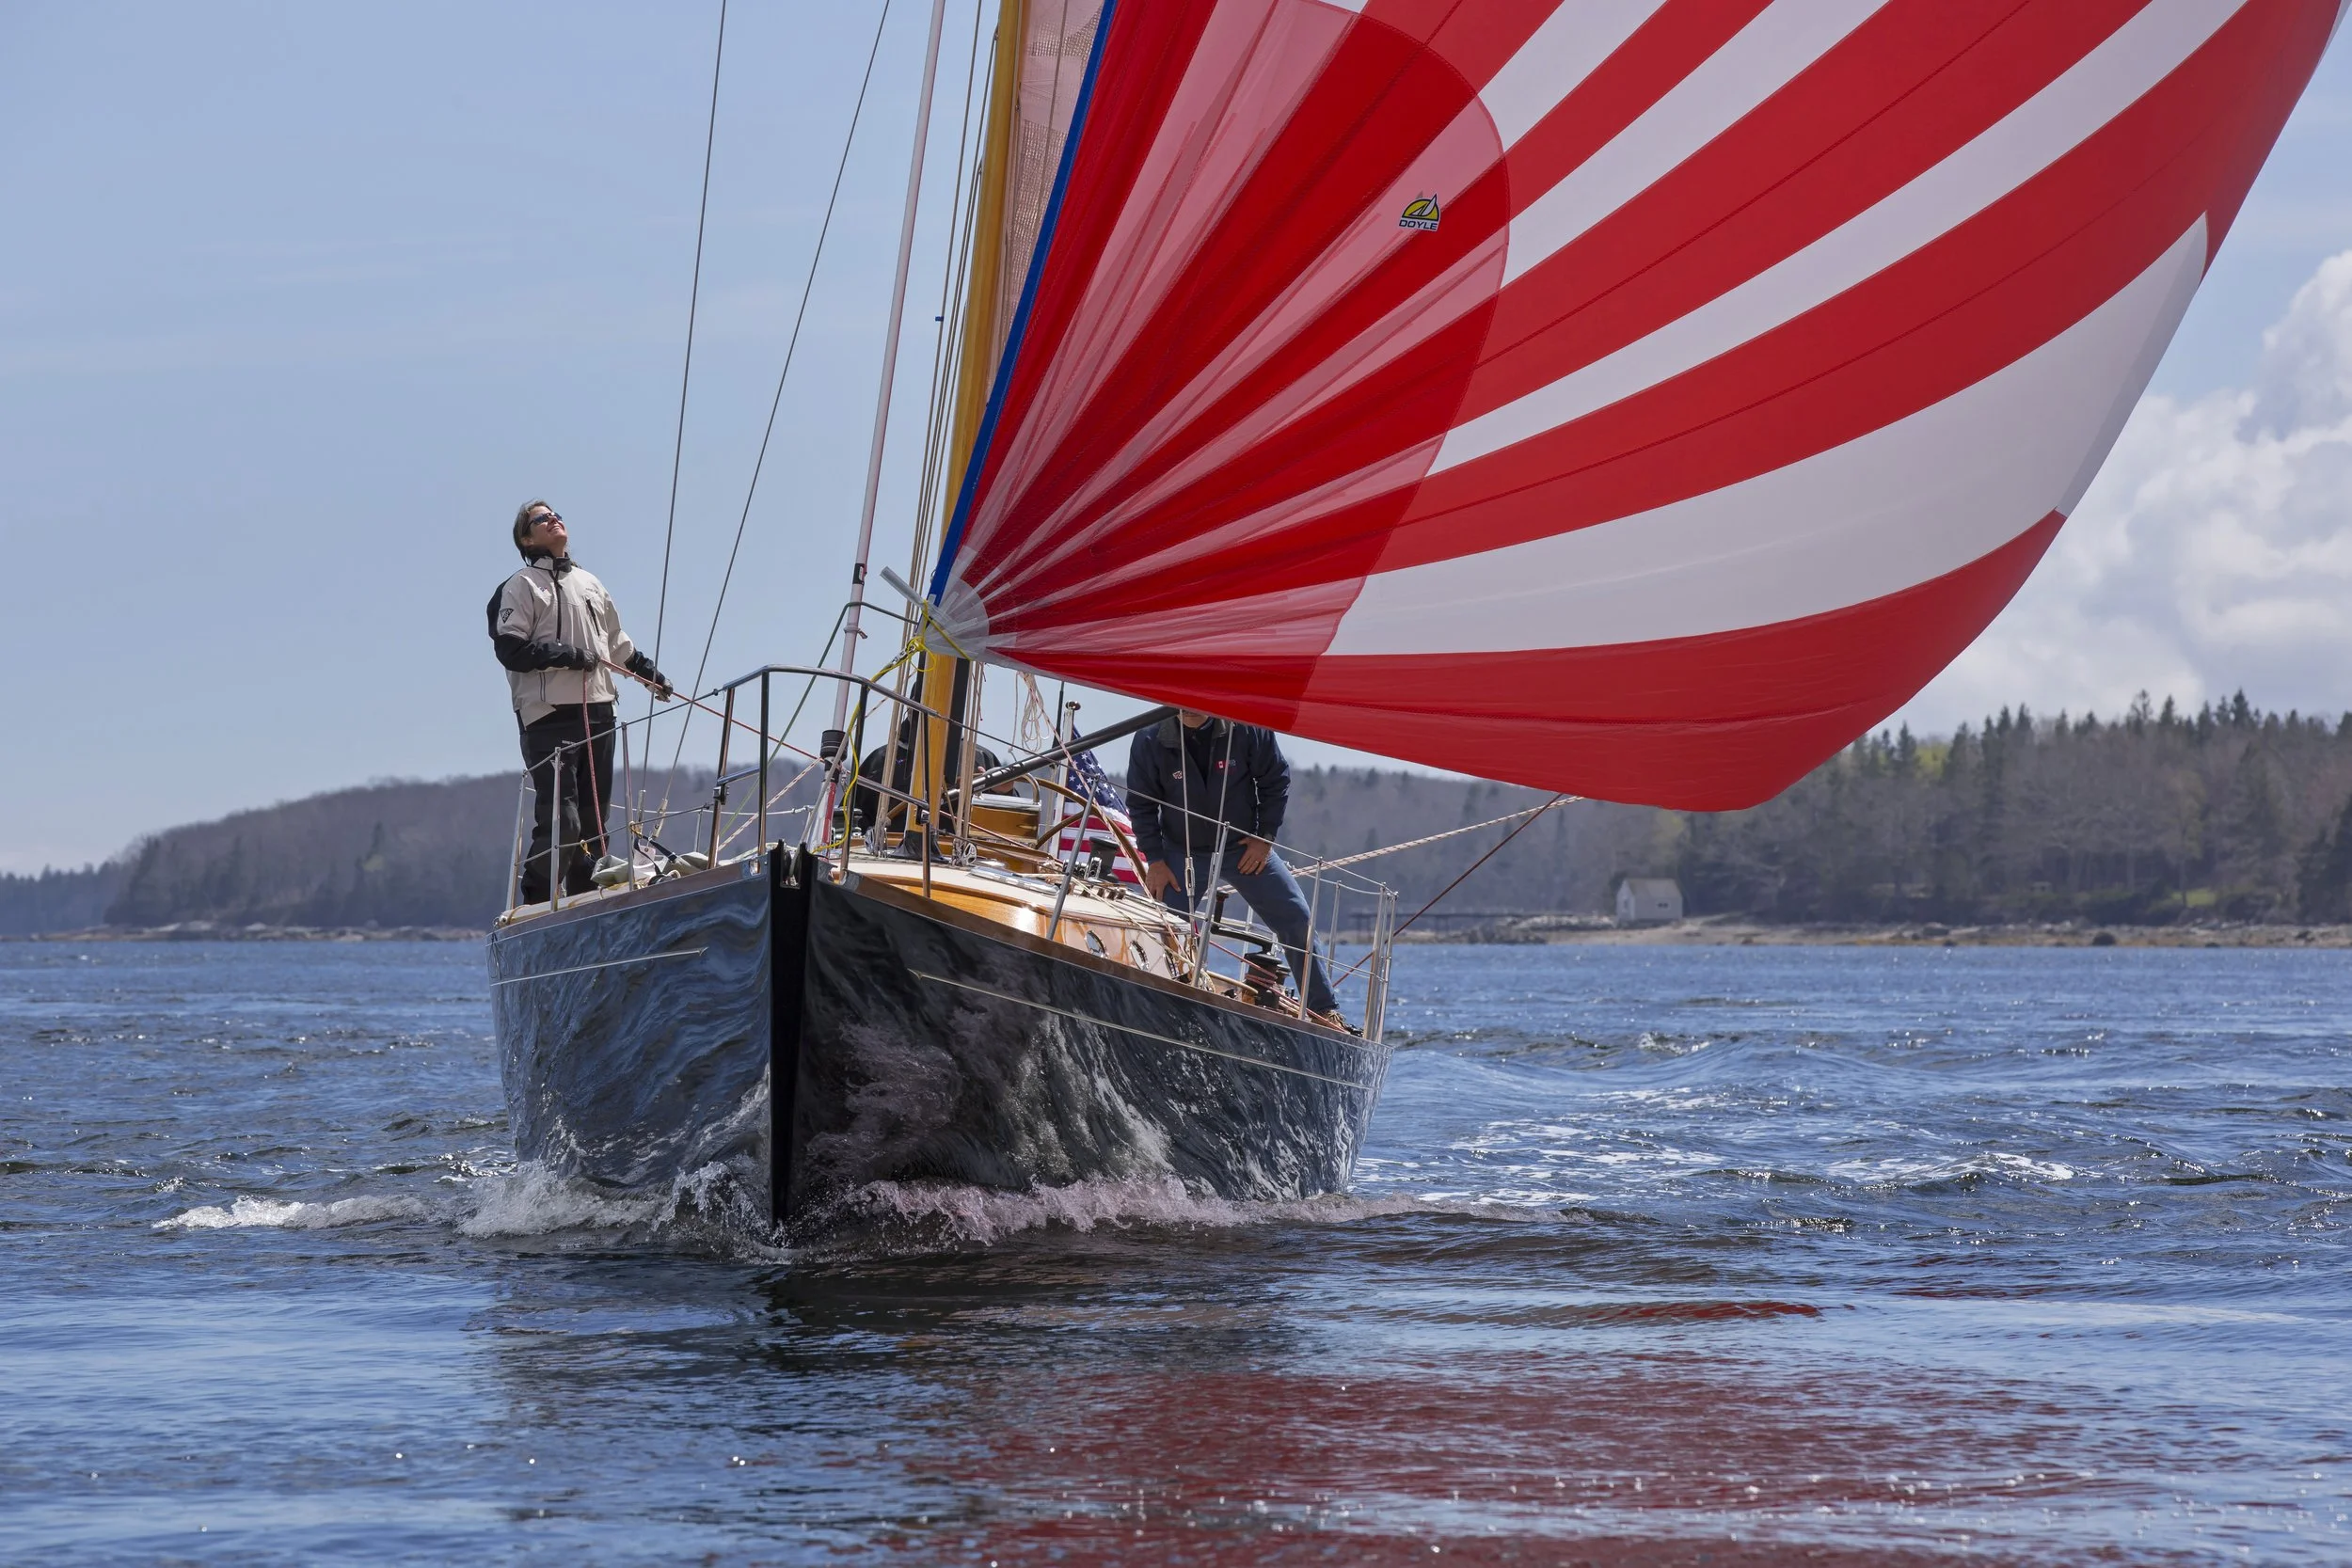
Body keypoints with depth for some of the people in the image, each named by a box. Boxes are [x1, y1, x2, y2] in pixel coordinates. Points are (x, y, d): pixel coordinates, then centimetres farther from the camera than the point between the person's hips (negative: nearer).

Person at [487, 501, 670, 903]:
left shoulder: (590, 583, 22)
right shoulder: (522, 586, 1)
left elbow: (617, 643, 33)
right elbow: (510, 649, -9)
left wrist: (649, 673, 31)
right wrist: (566, 655, -15)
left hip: (597, 712, 7)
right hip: (550, 716, -7)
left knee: (593, 817, 7)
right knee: (560, 820, -15)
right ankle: (535, 906, -9)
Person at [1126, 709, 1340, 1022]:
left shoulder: (1247, 729, -16)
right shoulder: (1150, 741, -14)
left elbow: (1276, 781, -2)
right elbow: (1141, 805, -3)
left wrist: (1265, 837, -5)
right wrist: (1154, 860, -7)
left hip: (1246, 847, 1)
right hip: (1183, 852, -1)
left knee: (1298, 922, -2)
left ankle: (1323, 1010, 10)